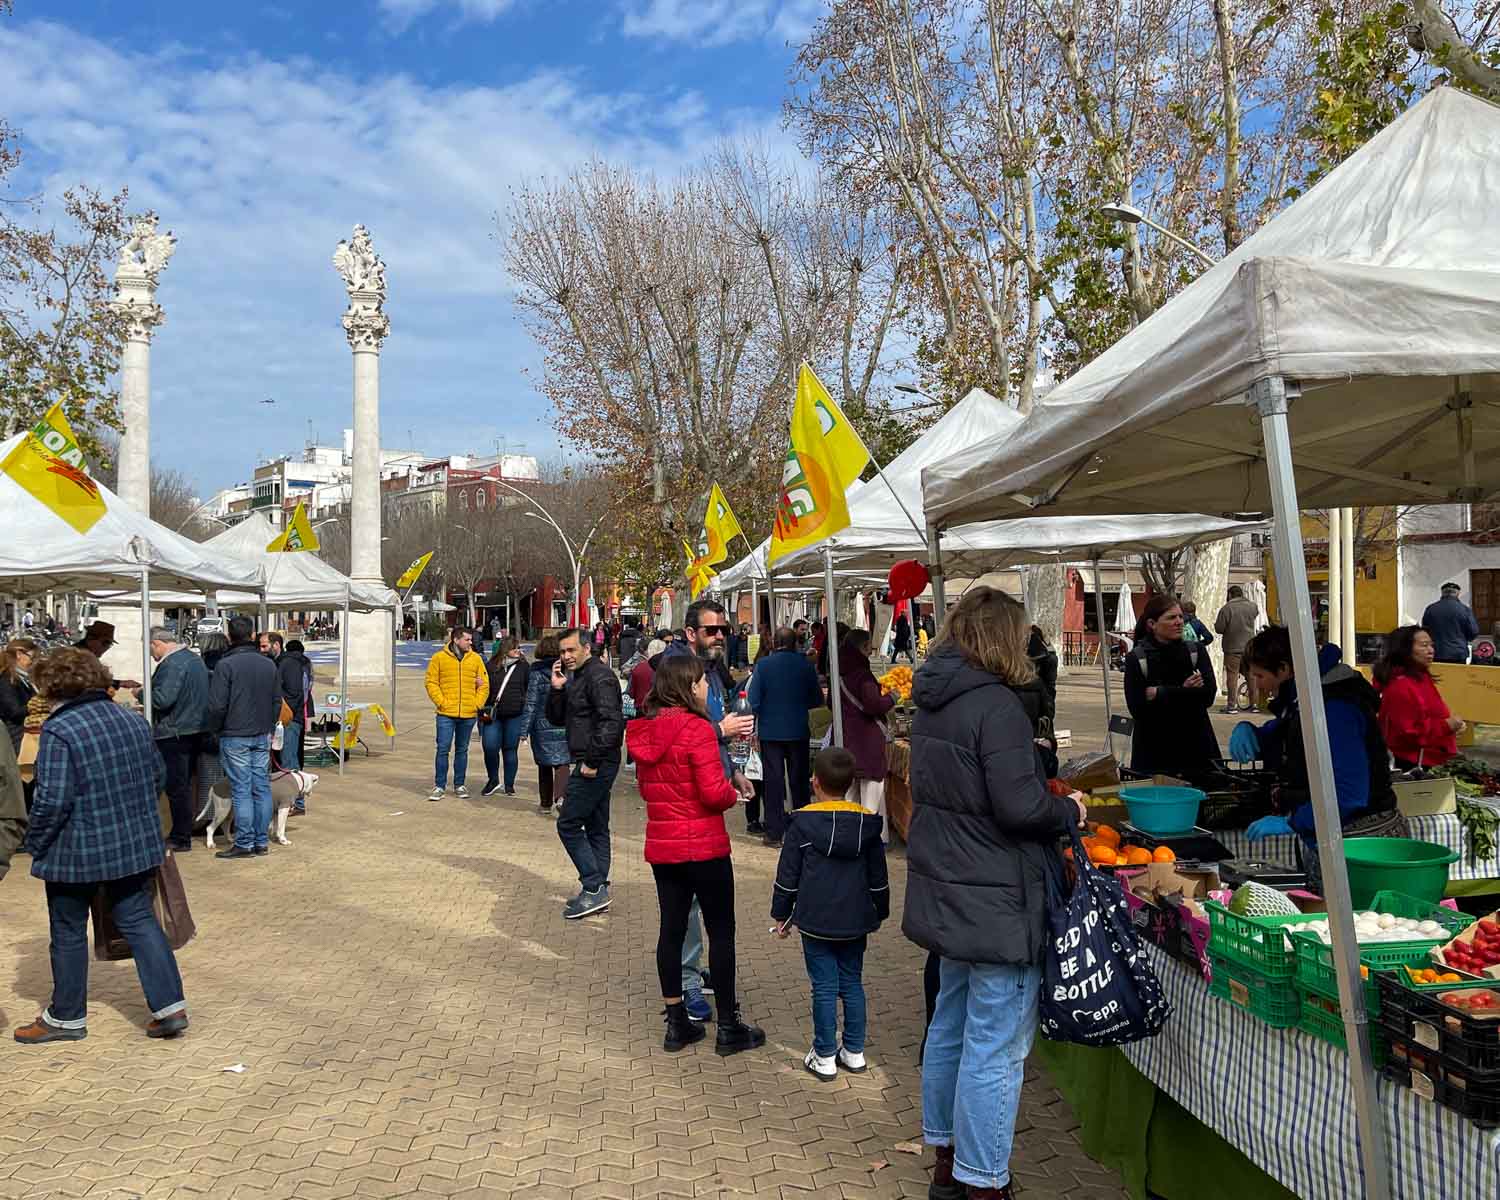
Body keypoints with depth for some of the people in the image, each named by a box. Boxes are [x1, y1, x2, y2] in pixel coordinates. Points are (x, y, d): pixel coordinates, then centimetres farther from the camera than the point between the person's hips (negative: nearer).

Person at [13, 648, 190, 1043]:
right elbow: (158, 776, 13)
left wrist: (34, 844, -6)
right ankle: (170, 1006, 8)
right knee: (139, 921, 13)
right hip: (136, 845, 6)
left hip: (77, 852, -6)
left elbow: (52, 800, -21)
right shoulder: (133, 719, 4)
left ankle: (67, 1017, 27)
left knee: (69, 933, 12)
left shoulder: (58, 732, -17)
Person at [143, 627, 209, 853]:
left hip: (174, 734, -10)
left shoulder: (172, 664, -17)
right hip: (195, 729, 10)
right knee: (185, 786, 16)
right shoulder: (195, 659, 14)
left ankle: (181, 839, 3)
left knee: (176, 788, -2)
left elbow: (162, 699, -24)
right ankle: (182, 832, 23)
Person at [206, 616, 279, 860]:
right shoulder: (269, 665, 7)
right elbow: (277, 701, 13)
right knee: (262, 788, 8)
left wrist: (213, 729, 4)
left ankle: (244, 844, 1)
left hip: (235, 737, -5)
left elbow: (217, 705, -13)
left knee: (241, 791, -2)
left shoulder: (225, 665, -11)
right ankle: (262, 841, 13)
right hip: (263, 736, 5)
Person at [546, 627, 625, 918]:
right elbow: (557, 719, 17)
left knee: (568, 825, -8)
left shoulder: (599, 676, -15)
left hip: (595, 765, -10)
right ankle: (597, 890, 20)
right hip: (595, 764, 10)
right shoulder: (575, 678, 17)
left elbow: (612, 722, -24)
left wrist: (592, 760, -22)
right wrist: (557, 689, 1)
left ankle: (594, 887, -5)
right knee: (596, 828, 13)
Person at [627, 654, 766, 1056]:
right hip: (704, 847, -7)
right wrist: (733, 794, -1)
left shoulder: (645, 731, 6)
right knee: (721, 931, 5)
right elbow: (714, 792, -21)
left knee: (671, 929, 13)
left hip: (661, 848, 7)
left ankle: (676, 1024, 21)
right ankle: (728, 1027, 13)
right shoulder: (697, 729, -18)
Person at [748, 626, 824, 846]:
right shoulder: (805, 665, -4)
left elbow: (753, 700, -9)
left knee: (773, 781, 3)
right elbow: (817, 699, 3)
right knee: (799, 780, 13)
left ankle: (774, 833, 3)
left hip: (770, 732, -1)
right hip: (798, 731, 1)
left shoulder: (763, 665, -8)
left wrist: (752, 729, 0)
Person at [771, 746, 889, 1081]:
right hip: (856, 922, 3)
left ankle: (825, 1057, 11)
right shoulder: (867, 823, -1)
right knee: (853, 983, 14)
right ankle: (854, 1052, 22)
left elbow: (788, 874, -5)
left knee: (824, 987, 3)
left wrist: (781, 914, 6)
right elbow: (878, 877, 7)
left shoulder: (803, 822, -11)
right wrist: (880, 912, 20)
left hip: (816, 922, -3)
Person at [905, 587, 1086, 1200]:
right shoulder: (996, 706, -19)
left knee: (951, 1027, 21)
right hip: (996, 902, -9)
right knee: (995, 1049, 0)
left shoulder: (931, 704, 8)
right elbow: (1020, 807, -23)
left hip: (945, 894, 9)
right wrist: (1069, 811, -4)